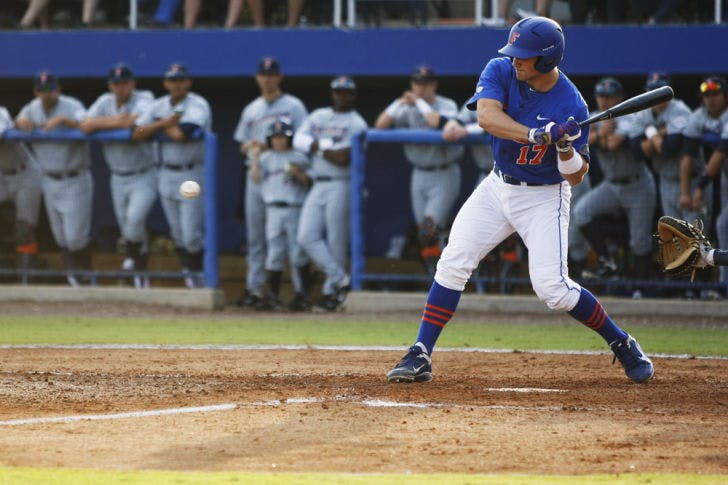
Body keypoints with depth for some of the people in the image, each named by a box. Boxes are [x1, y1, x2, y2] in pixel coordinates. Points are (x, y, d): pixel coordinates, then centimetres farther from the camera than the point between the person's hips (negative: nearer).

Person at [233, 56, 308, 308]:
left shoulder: (293, 106, 2)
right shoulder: (251, 110, 18)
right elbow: (242, 145, 20)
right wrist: (250, 146, -3)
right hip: (256, 174, 5)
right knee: (255, 235, 5)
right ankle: (254, 287, 9)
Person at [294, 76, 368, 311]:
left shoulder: (356, 124, -1)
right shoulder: (318, 116, 17)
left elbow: (344, 158, -14)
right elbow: (299, 139, 3)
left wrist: (317, 147, -3)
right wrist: (328, 145, -9)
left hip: (341, 186, -6)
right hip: (318, 186, 6)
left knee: (336, 241, -6)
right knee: (307, 236, -6)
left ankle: (332, 292, 0)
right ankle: (340, 279, -4)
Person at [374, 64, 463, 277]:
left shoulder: (447, 106, -8)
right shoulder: (408, 109, 5)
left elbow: (439, 123, -30)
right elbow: (380, 125, -5)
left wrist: (420, 103, -21)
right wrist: (400, 103, -17)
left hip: (444, 176, -6)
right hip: (419, 176, 6)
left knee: (429, 228, -19)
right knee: (422, 232, 6)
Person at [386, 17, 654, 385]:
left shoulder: (571, 106, -20)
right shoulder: (500, 72, -12)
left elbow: (575, 177, -15)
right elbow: (487, 116, -32)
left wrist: (566, 147, -35)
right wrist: (537, 135, -44)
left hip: (544, 196, -4)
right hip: (498, 188, 4)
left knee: (552, 288, -14)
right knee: (453, 263, -6)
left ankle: (622, 344, 6)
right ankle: (420, 357, -1)